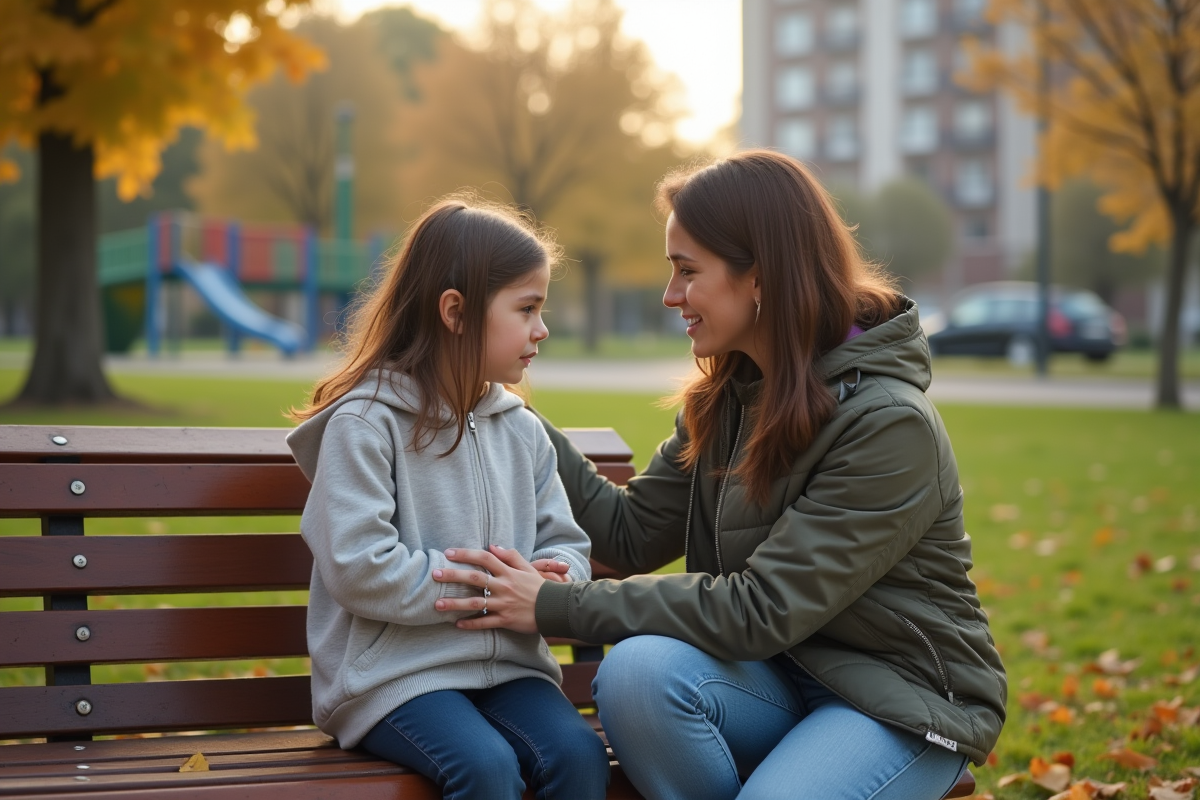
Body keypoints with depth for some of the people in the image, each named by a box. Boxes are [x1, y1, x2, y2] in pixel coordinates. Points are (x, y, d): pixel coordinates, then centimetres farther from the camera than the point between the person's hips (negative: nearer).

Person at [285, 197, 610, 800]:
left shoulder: (520, 429, 13)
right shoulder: (365, 422, -8)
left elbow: (565, 544, 14)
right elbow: (358, 568, -16)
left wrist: (548, 583, -10)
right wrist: (480, 584, -14)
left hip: (507, 663, 5)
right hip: (393, 672, -5)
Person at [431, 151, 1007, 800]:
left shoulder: (889, 425, -21)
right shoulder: (725, 399, 4)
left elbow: (761, 611, -25)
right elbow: (632, 534, 6)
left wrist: (557, 607, -24)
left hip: (901, 698, -6)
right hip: (781, 675, 6)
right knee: (638, 669, -26)